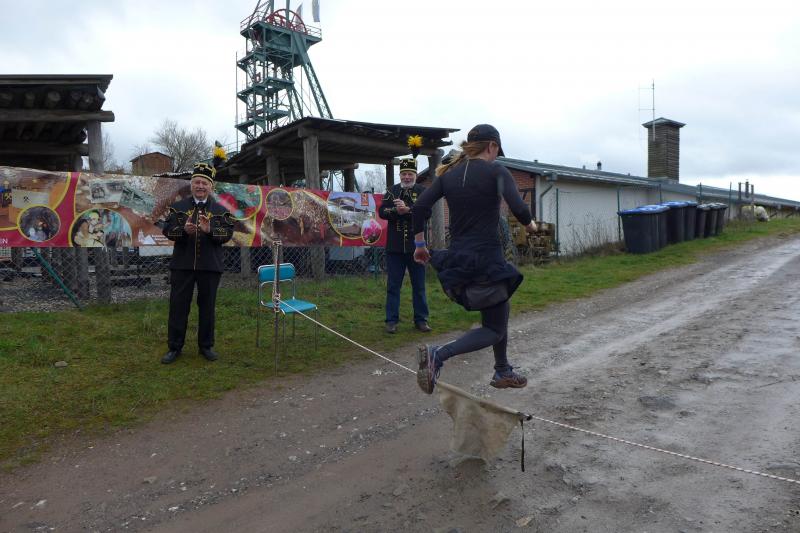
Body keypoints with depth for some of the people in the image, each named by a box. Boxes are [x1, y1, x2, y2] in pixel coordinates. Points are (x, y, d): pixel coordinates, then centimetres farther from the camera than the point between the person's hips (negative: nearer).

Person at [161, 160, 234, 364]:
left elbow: (228, 233, -5)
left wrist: (210, 230, -23)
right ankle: (174, 347, 15)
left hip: (210, 266, 0)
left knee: (207, 306, 8)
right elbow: (167, 229, 0)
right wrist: (183, 229, -20)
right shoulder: (178, 207, 8)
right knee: (178, 305, 4)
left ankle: (206, 346, 21)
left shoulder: (220, 210, 7)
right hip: (182, 265, 0)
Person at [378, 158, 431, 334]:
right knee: (393, 285, 5)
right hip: (394, 246, 1)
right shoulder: (392, 191, 9)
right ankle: (391, 320, 13)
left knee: (419, 286, 8)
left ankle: (421, 319, 19)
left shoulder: (422, 192, 3)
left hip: (416, 245, -1)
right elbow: (382, 212, 0)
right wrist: (397, 211, -17)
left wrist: (407, 209, -23)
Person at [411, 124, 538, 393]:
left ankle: (503, 371, 36)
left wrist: (419, 243, 9)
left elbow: (420, 207, 0)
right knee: (494, 328, 4)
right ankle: (438, 354, -20)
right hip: (486, 258, -7)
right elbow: (517, 207, -20)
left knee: (499, 311, 27)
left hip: (457, 258, 7)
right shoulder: (495, 171, -6)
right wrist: (529, 224, 1)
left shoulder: (449, 173, 8)